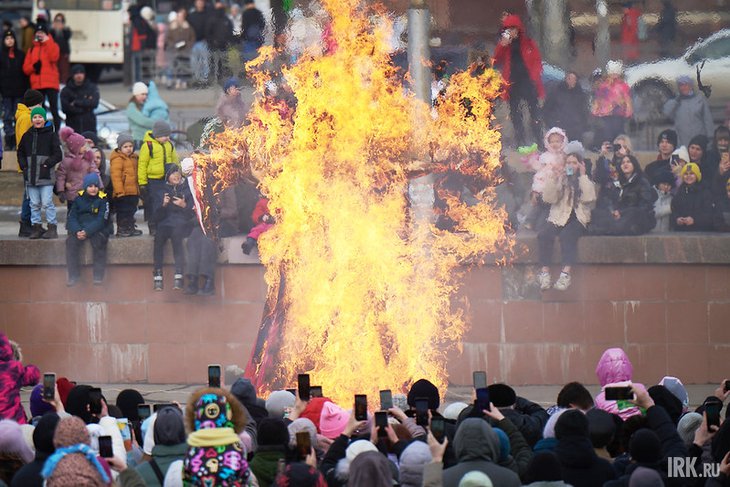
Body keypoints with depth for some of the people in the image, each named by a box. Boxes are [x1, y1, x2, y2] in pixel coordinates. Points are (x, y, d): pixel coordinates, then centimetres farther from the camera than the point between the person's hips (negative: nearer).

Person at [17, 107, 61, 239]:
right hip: (31, 176, 4)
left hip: (46, 176, -4)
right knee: (34, 203, 8)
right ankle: (36, 227, 14)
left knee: (47, 203, -8)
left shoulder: (51, 135, 0)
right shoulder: (27, 136, 12)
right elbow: (20, 153, 20)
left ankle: (52, 227, -2)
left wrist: (47, 164, -13)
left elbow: (58, 154, -2)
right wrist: (24, 166, 5)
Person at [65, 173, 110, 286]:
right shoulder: (79, 198, 6)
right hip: (79, 229, 2)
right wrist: (77, 231, -20)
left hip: (97, 229, -2)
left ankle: (98, 276, -24)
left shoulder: (103, 199, -4)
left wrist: (87, 232, -25)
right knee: (71, 241, -25)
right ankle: (73, 276, -20)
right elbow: (72, 217, 1)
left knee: (99, 240, -32)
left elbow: (101, 220, -12)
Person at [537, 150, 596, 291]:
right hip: (559, 217, 2)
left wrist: (583, 176, -4)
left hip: (578, 219, -2)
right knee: (544, 234, -29)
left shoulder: (585, 181, 13)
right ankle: (545, 272, -33)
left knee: (567, 235, -34)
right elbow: (548, 198, 2)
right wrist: (554, 179, -7)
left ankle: (566, 273, -44)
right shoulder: (560, 180, 16)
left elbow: (589, 198, -7)